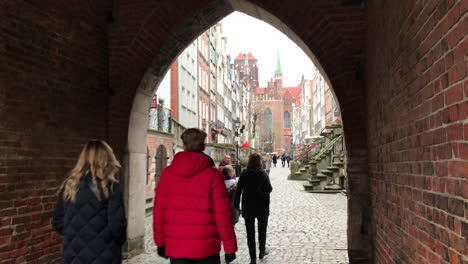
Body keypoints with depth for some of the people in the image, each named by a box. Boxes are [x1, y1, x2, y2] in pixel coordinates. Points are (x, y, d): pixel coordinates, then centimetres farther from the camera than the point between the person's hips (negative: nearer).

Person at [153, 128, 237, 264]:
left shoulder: (167, 173, -1)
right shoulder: (213, 175, -9)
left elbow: (159, 211, 3)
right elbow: (222, 215, -10)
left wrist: (160, 242, 13)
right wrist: (230, 248, -2)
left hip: (176, 248, 2)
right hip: (206, 248, -2)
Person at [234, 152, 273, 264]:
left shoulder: (244, 173, -5)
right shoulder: (263, 173, -11)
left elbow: (239, 190, -5)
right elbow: (269, 189, -14)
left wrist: (236, 204, 1)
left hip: (248, 207, 1)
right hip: (262, 207, -1)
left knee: (250, 232, 7)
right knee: (262, 229, 20)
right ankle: (262, 251, 34)